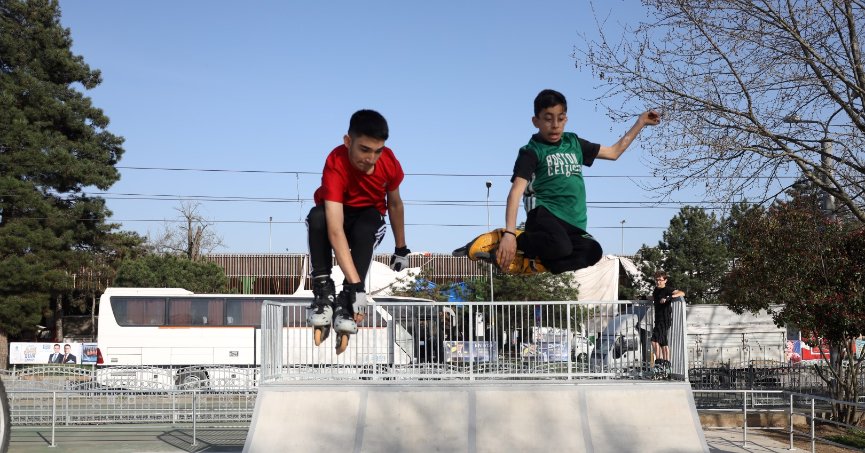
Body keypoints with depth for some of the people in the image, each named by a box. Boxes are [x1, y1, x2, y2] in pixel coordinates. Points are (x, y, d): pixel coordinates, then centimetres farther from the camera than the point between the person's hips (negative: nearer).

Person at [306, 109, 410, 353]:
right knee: (317, 217, -37)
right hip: (337, 213, -2)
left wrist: (401, 250, 7)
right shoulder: (336, 165, -36)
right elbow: (335, 230, -45)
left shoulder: (389, 163, -23)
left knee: (364, 229, -35)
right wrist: (356, 284, -52)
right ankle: (323, 293, -28)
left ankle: (346, 303, -29)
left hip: (369, 216, 2)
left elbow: (395, 204, -1)